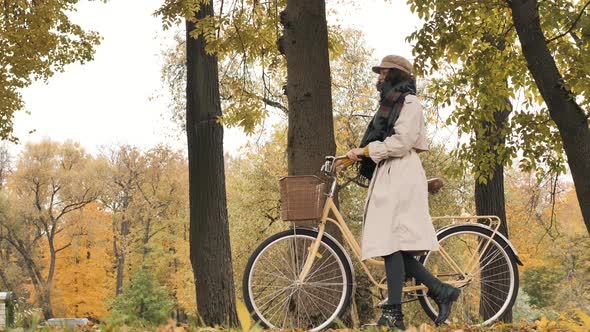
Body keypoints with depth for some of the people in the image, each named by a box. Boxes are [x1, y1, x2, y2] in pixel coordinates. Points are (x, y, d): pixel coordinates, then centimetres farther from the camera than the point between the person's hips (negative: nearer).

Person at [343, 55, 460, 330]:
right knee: (395, 246, 5)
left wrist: (366, 150, -11)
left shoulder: (409, 103, -3)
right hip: (386, 176, 10)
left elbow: (400, 142, -15)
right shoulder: (390, 104, 26)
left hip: (400, 176, -10)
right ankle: (442, 291, 11)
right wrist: (356, 155, 9)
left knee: (391, 242, -15)